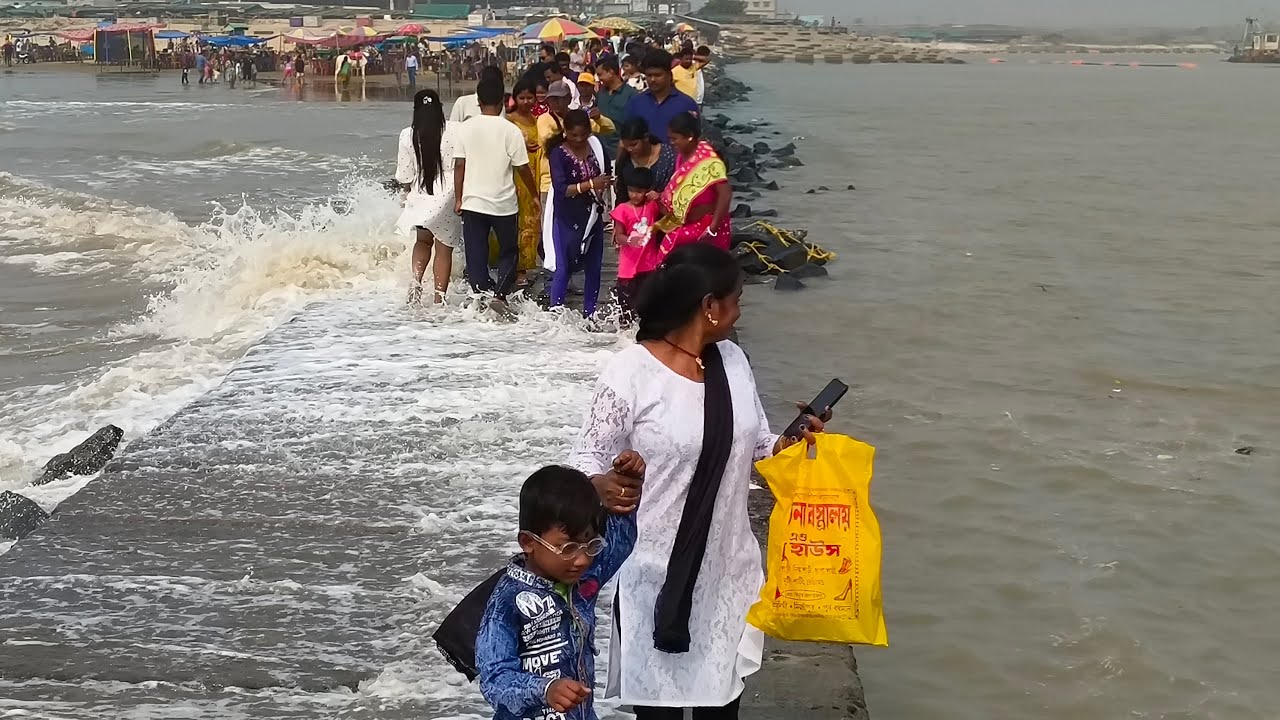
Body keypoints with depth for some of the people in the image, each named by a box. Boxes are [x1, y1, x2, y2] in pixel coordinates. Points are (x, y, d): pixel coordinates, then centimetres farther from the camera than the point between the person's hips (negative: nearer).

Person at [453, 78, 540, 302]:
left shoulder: (466, 128, -3)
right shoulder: (510, 130, -10)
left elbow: (460, 165, -1)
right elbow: (522, 168, -7)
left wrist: (458, 199, 6)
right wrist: (535, 195, 7)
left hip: (473, 202, 2)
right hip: (504, 203, -2)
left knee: (476, 257, 9)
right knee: (509, 253, 13)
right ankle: (500, 294, -3)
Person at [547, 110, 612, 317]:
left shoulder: (596, 147, 1)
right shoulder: (558, 154, -12)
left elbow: (607, 175, 18)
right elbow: (561, 189, -20)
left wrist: (605, 183, -5)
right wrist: (590, 185, -30)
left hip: (593, 216, 5)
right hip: (568, 219, -5)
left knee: (593, 267, 10)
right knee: (563, 268, -5)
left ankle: (589, 313, 21)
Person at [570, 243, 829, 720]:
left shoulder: (733, 361, 3)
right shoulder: (630, 374, -17)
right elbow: (589, 456, -11)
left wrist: (793, 442, -7)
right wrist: (602, 485, -33)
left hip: (727, 563, 6)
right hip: (657, 569, -6)